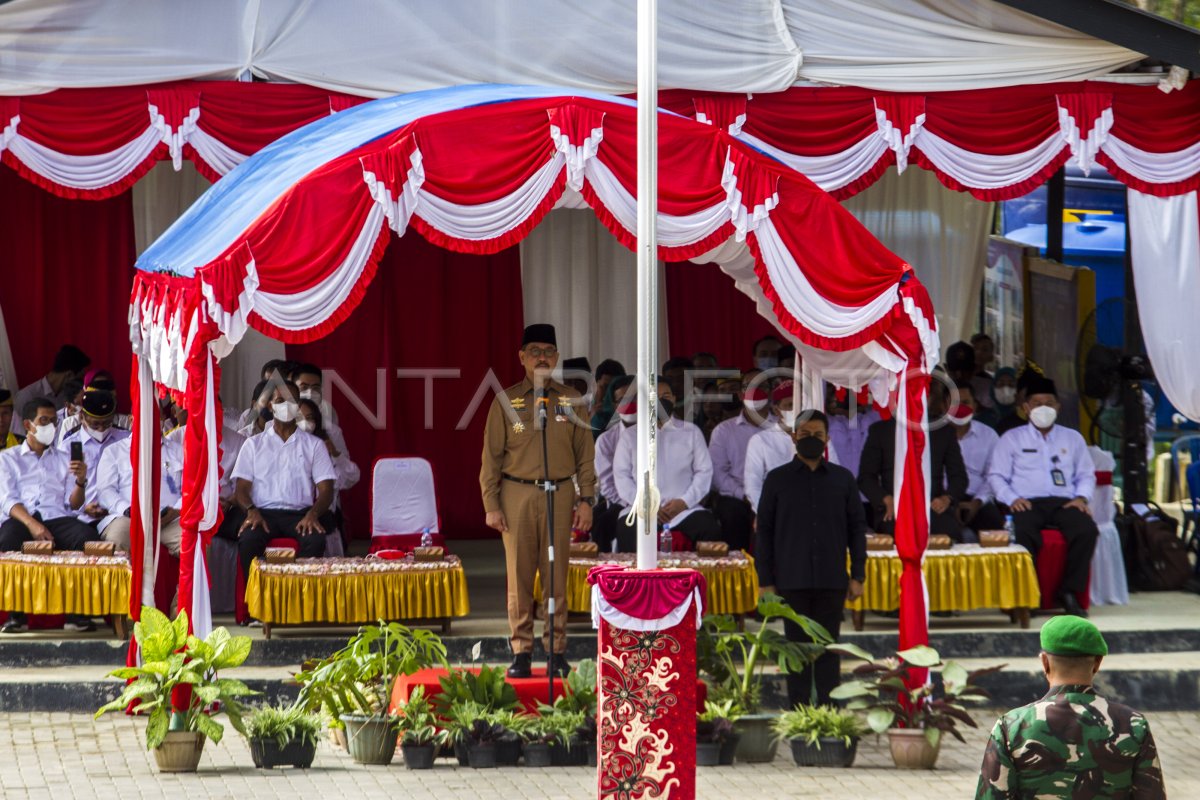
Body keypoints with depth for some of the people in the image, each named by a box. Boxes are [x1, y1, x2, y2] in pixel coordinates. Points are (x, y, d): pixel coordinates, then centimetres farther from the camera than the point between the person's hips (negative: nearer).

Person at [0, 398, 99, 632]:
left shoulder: (63, 460, 28)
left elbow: (73, 504, 17)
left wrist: (80, 482, -5)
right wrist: (31, 524, -16)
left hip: (57, 519, 2)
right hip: (20, 519, -2)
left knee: (88, 536, -32)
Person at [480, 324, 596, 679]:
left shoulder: (571, 401, 9)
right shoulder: (506, 401, 5)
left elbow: (585, 455, 9)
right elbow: (491, 456, 4)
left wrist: (586, 500, 1)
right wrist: (491, 504, -3)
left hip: (559, 495, 1)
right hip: (517, 496, -1)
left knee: (557, 577, 1)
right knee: (519, 576, 0)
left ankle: (557, 651, 5)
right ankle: (521, 653, 4)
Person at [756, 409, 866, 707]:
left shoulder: (843, 479, 9)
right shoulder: (777, 479, 6)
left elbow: (857, 529, 9)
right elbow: (764, 532, 5)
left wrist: (857, 575, 2)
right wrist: (765, 581, -1)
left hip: (832, 581, 1)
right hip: (792, 581, -1)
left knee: (828, 649, 2)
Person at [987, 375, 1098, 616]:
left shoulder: (1073, 438, 25)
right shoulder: (1011, 438, 17)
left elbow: (1086, 474, 23)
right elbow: (996, 475, 10)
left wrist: (1081, 497, 2)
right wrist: (1011, 498, -8)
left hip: (1064, 502, 2)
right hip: (1027, 503, -2)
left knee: (1087, 530, -32)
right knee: (1023, 532, -39)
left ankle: (1070, 591, -24)